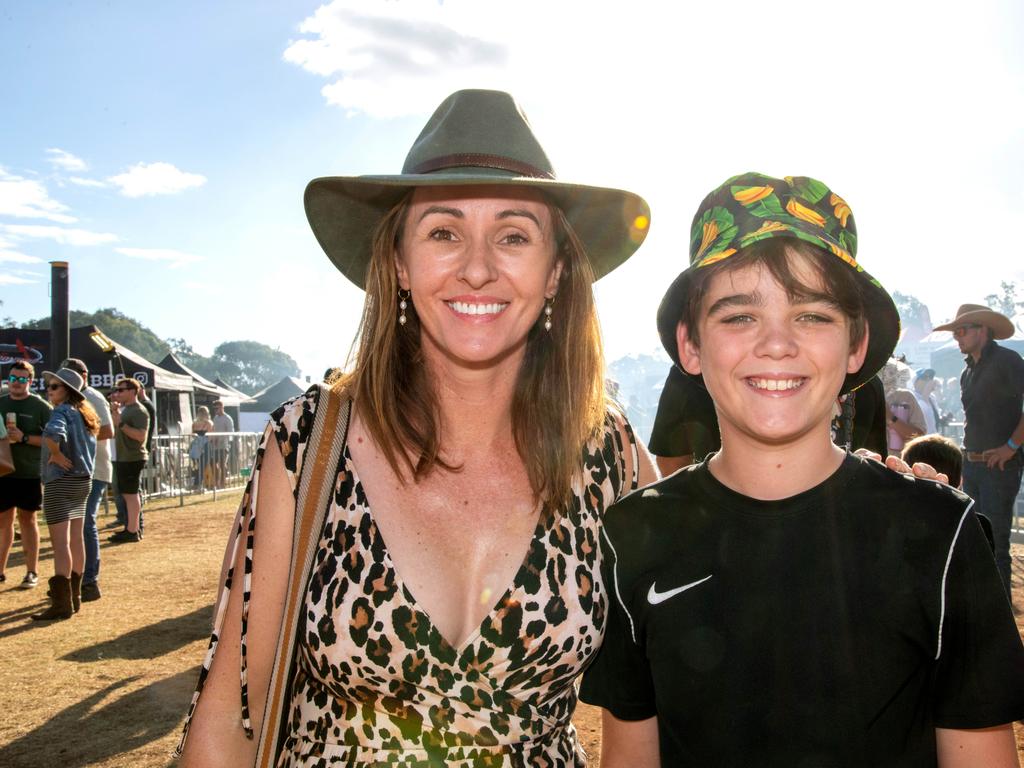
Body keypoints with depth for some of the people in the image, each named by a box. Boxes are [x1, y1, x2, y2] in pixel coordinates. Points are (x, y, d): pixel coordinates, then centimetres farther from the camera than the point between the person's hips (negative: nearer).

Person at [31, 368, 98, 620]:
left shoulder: (62, 411, -13)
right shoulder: (84, 412, 12)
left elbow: (52, 433, -34)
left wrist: (56, 455, -19)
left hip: (61, 480, -9)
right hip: (83, 479, 9)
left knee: (60, 543, -7)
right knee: (76, 540, 14)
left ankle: (61, 604, -7)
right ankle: (74, 596, 22)